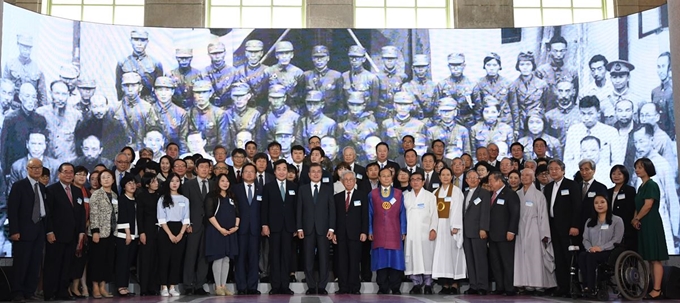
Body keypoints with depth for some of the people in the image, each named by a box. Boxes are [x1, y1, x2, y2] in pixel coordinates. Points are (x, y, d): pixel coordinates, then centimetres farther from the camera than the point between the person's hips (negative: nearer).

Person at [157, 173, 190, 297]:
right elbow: (161, 219, -4)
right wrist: (170, 234, -13)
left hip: (180, 232, 2)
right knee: (164, 259, -3)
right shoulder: (163, 199, 3)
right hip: (165, 231, -2)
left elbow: (186, 219, 5)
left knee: (176, 259, 1)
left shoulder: (185, 200, 10)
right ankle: (164, 287, 2)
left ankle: (172, 287, 5)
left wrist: (180, 234, -8)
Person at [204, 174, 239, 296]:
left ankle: (223, 286, 10)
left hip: (230, 232, 5)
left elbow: (237, 213, 14)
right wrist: (220, 229, -15)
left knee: (226, 259, 5)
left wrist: (236, 226, -3)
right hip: (216, 231, -5)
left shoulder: (232, 197, 15)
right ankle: (218, 287, 1)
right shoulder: (211, 196, -3)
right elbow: (210, 214, -10)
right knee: (218, 259, -4)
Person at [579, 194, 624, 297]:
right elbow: (585, 239, 12)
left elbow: (617, 240, -5)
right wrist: (590, 248, -11)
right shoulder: (589, 221, 22)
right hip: (592, 253, 4)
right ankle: (588, 285, -31)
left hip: (610, 253, -4)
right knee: (582, 255, -32)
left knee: (590, 256, -35)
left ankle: (591, 288, -31)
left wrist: (601, 248, -16)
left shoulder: (617, 220, 7)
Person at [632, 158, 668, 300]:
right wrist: (635, 219, -3)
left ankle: (657, 290, -9)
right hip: (643, 226, 9)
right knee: (650, 259, 8)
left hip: (651, 224, -9)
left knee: (655, 259, -9)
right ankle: (654, 288, 11)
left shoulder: (651, 185, -10)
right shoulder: (641, 187, 17)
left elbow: (648, 205, -16)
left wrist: (636, 219, -6)